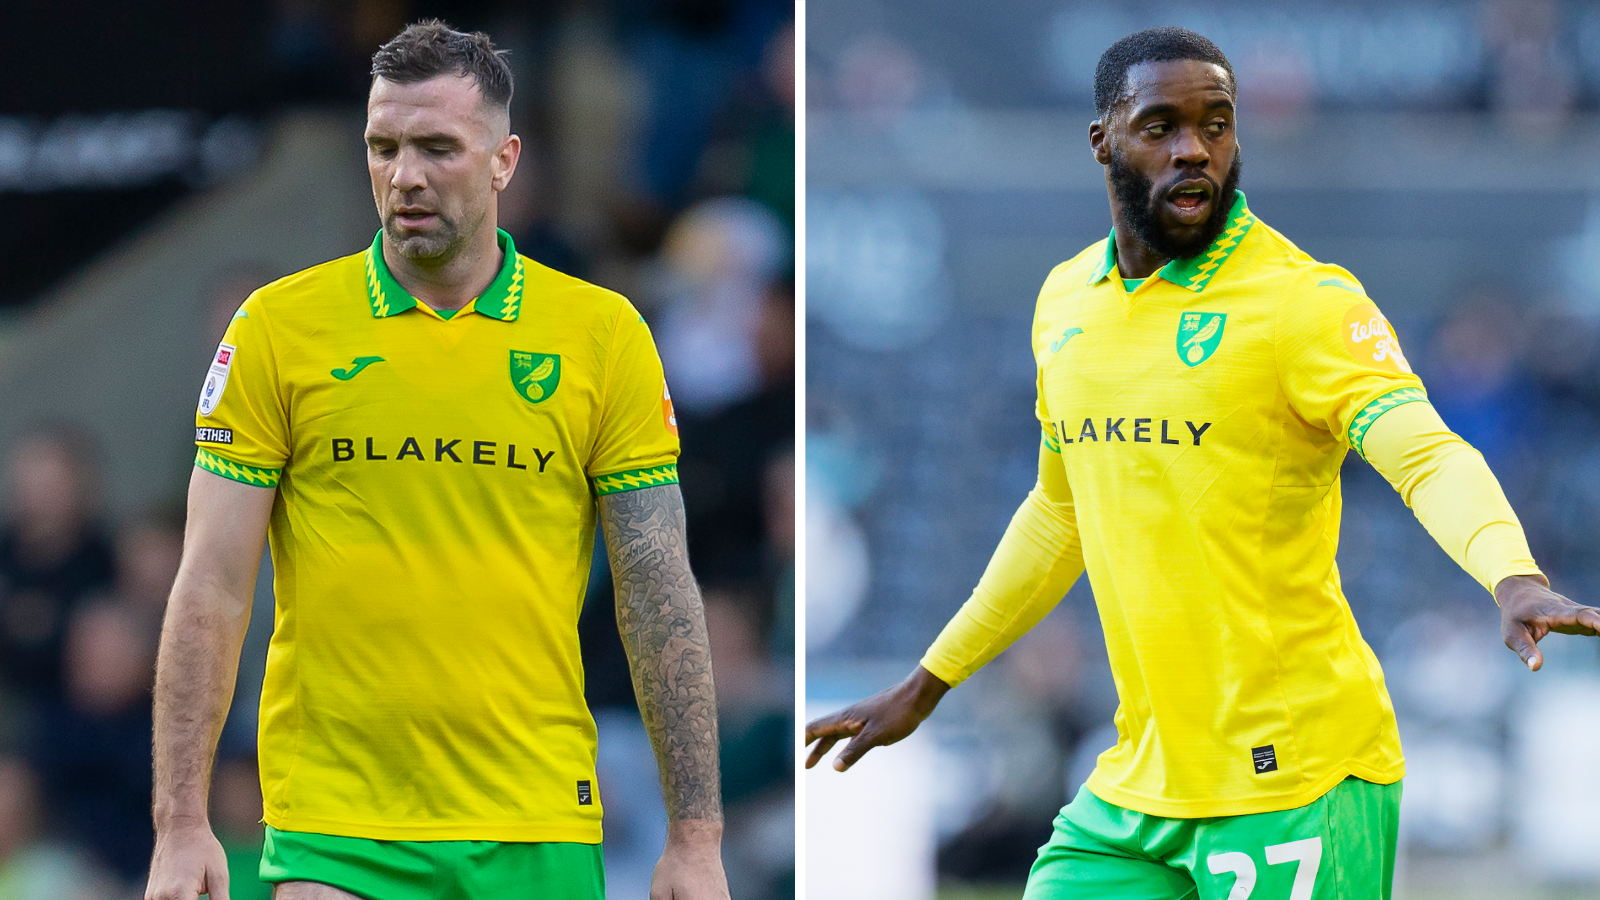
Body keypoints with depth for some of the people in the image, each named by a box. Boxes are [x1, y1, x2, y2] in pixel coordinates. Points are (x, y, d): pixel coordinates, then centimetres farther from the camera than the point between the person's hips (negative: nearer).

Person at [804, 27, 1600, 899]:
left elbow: (1428, 455, -25)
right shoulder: (1066, 301, 10)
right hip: (1136, 785, 6)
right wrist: (927, 683, 30)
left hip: (1290, 783, -6)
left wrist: (1516, 580, -44)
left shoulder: (1303, 300, -11)